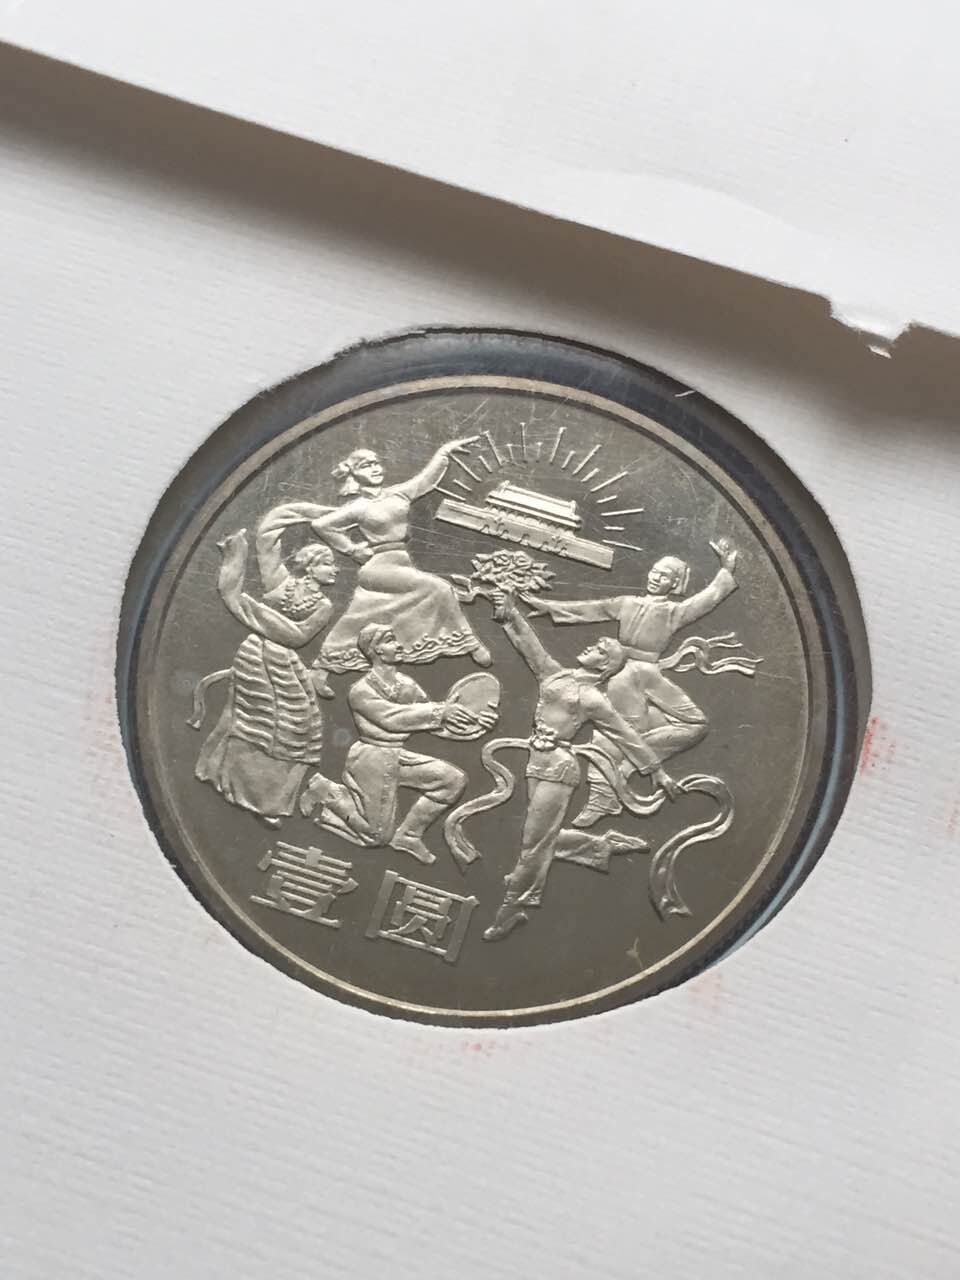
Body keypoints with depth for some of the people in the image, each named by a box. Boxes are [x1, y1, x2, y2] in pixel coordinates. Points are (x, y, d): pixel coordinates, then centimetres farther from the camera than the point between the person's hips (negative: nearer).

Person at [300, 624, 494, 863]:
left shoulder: (406, 684, 3)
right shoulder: (361, 690, -16)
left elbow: (430, 716, 5)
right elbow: (392, 717, -26)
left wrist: (471, 718, -10)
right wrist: (440, 711, -29)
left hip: (400, 758, 7)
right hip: (372, 760, -6)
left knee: (454, 780, -3)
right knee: (379, 835, -1)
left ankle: (408, 834, 8)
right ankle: (325, 791, 17)